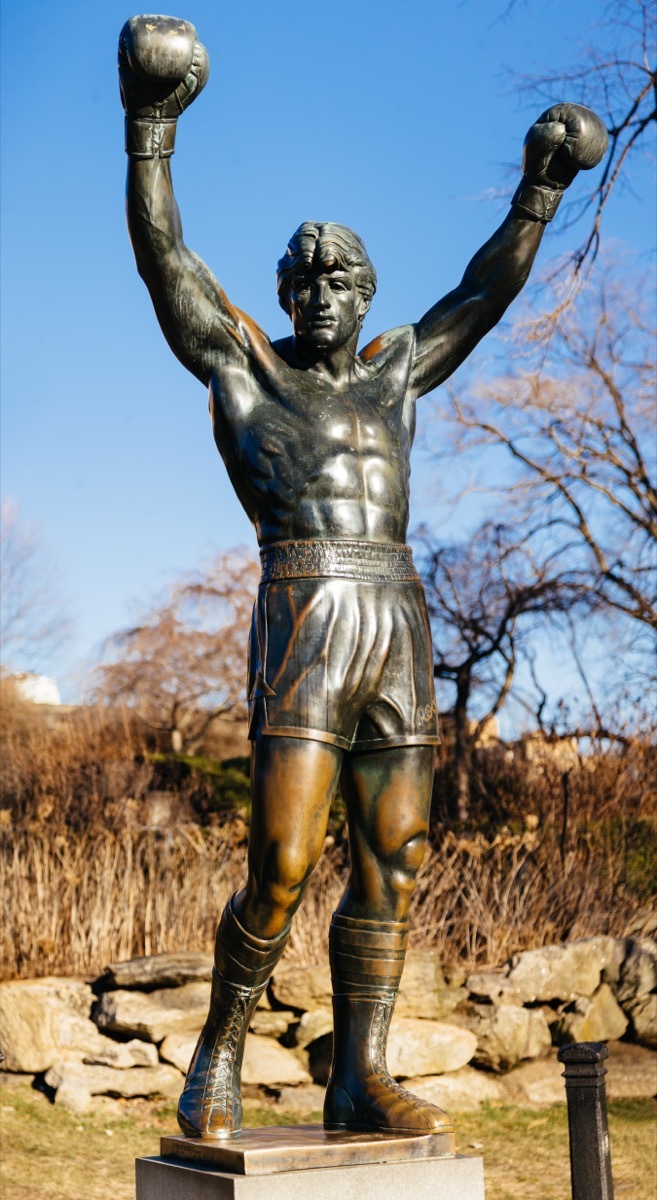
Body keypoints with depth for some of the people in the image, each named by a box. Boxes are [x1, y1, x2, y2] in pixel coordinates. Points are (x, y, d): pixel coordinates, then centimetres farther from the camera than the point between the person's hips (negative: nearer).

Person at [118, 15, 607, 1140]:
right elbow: (163, 254, 1)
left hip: (400, 630, 5)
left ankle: (360, 1078, 8)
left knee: (391, 865, 2)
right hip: (302, 623, -5)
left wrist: (539, 189, 16)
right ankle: (220, 1050, 8)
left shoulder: (394, 369, 22)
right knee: (281, 866, -11)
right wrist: (150, 130, -9)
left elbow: (485, 289, 23)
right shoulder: (240, 360, 11)